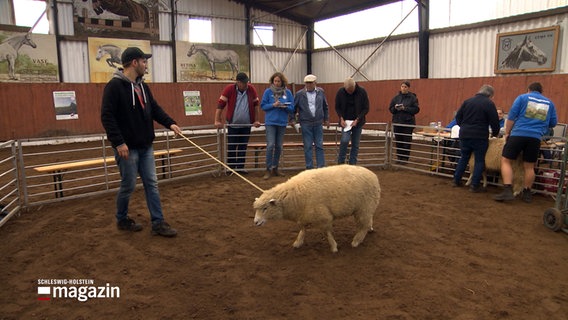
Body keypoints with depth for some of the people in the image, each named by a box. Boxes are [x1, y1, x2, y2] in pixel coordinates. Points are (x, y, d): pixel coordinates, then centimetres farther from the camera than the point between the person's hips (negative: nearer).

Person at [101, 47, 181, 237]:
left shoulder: (142, 86, 12)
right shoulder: (115, 86, -13)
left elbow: (155, 108, 15)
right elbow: (107, 116, -18)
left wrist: (170, 123, -1)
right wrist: (118, 142, -23)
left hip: (146, 146, 8)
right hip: (127, 148, -7)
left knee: (152, 184, 6)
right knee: (128, 185, 5)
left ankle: (158, 223, 12)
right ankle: (122, 220, 27)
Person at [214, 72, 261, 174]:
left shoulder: (251, 89, -2)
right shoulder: (229, 89, -10)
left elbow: (256, 105, 7)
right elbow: (220, 104, -10)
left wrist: (256, 120, 3)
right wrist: (217, 121, -15)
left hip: (246, 125, 2)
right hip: (233, 125, -2)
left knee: (243, 147, 8)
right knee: (231, 147, 4)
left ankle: (240, 168, 18)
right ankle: (231, 168, 15)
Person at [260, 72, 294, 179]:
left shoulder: (288, 92, 3)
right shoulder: (268, 91, -2)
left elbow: (292, 108, 4)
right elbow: (263, 106, 0)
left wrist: (285, 106, -16)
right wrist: (273, 105, -16)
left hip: (282, 122, 3)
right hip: (270, 122, -3)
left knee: (279, 146, 9)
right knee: (270, 145, -12)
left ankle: (275, 168, 22)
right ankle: (268, 169, -2)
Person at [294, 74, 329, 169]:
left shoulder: (321, 92, 5)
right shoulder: (299, 94, -1)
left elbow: (325, 106, 15)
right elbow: (294, 108, 5)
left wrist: (326, 119, 16)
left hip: (318, 123, 2)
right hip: (306, 124, -2)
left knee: (319, 146, 4)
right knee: (308, 146, 3)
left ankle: (321, 167, 10)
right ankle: (309, 167, 11)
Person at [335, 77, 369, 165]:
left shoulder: (362, 92, -10)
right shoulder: (340, 92, -8)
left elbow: (366, 108, -6)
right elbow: (337, 107, 2)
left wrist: (357, 120, -16)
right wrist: (341, 118, -13)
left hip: (357, 121, 1)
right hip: (345, 121, -1)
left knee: (355, 144, 3)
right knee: (345, 140, -17)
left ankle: (352, 164, 13)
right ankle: (340, 162, -1)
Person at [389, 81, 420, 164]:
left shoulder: (413, 98, -1)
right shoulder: (396, 97, 8)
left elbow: (416, 109, -8)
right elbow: (390, 109, 9)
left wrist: (405, 108, -18)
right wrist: (395, 108, -13)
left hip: (408, 123, -3)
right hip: (397, 122, 3)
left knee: (407, 141, -2)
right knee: (398, 141, 6)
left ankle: (405, 158, 7)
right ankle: (399, 157, 16)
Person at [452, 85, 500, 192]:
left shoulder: (467, 101, 9)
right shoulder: (489, 103, -5)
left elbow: (458, 117, 11)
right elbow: (494, 122, -6)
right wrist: (495, 133, 12)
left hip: (464, 135, 5)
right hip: (480, 137, -5)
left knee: (463, 158, 17)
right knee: (479, 160, 5)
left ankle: (456, 180, 20)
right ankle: (475, 185, 4)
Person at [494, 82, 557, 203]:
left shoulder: (523, 97, 8)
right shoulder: (549, 103, 18)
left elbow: (511, 117, 0)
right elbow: (553, 123, 20)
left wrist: (507, 133, 7)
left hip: (518, 134, -3)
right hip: (536, 137, 3)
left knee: (506, 161, 1)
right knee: (529, 166, 11)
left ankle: (508, 191, -11)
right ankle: (527, 193, 21)